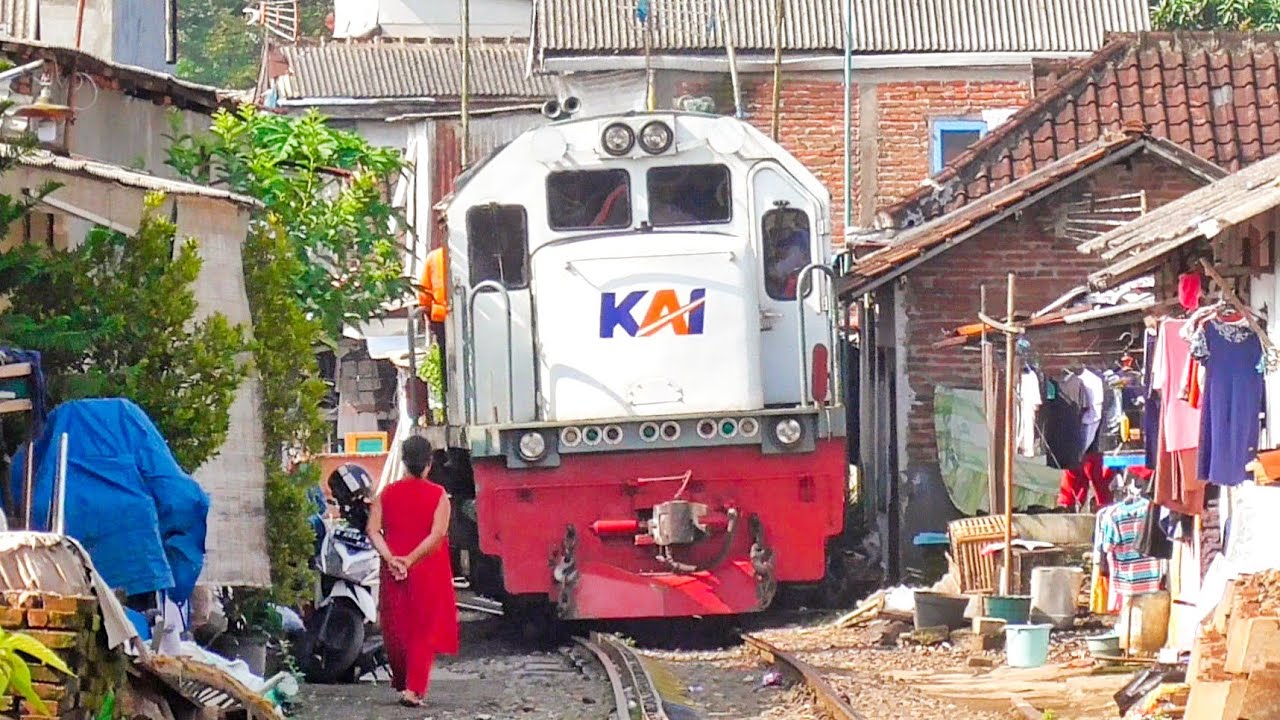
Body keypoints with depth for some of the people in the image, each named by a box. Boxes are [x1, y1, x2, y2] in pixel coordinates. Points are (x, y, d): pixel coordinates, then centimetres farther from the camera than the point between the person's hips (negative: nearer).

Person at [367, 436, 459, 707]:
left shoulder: (387, 494, 2)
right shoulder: (438, 495, -6)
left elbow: (373, 530, -8)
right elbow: (438, 534, -17)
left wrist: (391, 558, -14)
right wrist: (411, 560, -17)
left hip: (394, 570, 2)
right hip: (428, 572, -2)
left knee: (396, 627, 15)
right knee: (424, 630, 2)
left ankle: (400, 683, 25)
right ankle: (414, 689, -8)